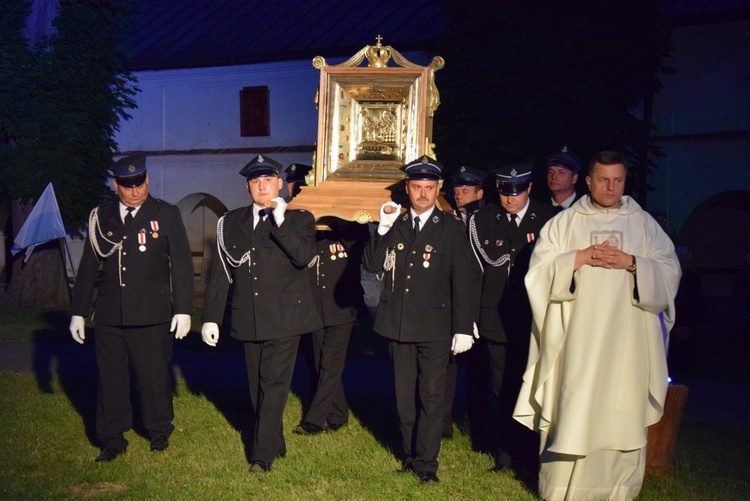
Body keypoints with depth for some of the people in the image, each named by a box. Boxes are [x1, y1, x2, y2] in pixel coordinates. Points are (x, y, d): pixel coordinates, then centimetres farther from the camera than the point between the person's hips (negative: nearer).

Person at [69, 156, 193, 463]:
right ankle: (113, 440, 21)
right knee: (110, 378, 8)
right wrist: (78, 311, 11)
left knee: (154, 377, 7)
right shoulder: (100, 217, 8)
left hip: (151, 316, -2)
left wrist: (183, 309, -5)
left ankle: (159, 434, 25)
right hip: (109, 315, 3)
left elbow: (182, 265, -1)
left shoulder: (166, 215, 1)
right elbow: (88, 267, 11)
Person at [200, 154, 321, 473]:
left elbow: (304, 257, -17)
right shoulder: (231, 222, 10)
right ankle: (275, 442, 28)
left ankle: (262, 454, 0)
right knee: (257, 386, 12)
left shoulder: (299, 219, 2)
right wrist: (211, 317, 5)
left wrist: (280, 222, -23)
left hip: (285, 318, -4)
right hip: (249, 319, 4)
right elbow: (220, 273, 9)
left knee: (274, 385, -7)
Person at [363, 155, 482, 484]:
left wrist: (463, 329, -8)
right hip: (398, 324, 4)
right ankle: (410, 453, 27)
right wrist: (383, 229, -13)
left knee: (431, 396, -1)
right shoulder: (394, 225, 9)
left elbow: (465, 280, -4)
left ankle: (426, 462, 9)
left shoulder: (451, 228, -1)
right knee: (405, 396, 13)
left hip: (435, 327, -3)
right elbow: (372, 265, 0)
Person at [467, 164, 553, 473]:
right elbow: (489, 258, -3)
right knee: (503, 389, 8)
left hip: (533, 319, -1)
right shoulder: (482, 220, 6)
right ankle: (505, 453, 21)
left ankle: (528, 456, 20)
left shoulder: (547, 220, 2)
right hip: (497, 318, 1)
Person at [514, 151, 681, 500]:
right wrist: (579, 258, -11)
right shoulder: (564, 223, 9)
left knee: (622, 416, 0)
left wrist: (631, 263, -11)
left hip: (626, 340, 1)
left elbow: (670, 272, 5)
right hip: (576, 338, -1)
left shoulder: (644, 224, 11)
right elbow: (540, 269, 2)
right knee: (570, 413, -1)